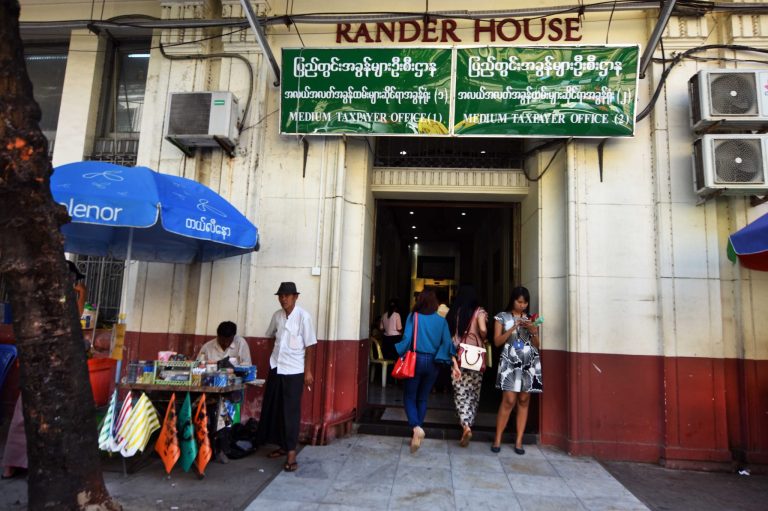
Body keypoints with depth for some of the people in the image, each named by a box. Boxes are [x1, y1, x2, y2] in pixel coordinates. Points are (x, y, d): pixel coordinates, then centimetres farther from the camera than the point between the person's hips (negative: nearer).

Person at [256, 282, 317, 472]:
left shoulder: (303, 316, -13)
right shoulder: (277, 315, 4)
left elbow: (310, 346, -11)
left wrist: (308, 372, -12)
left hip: (294, 371, -6)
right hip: (276, 368, 6)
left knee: (291, 410, -2)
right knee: (273, 408, 12)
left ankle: (291, 452, 6)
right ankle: (282, 446, 27)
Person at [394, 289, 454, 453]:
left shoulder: (413, 316, -6)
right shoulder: (441, 321, 0)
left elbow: (407, 339, -12)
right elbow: (447, 343, -5)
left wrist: (400, 354, -2)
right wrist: (441, 359, 5)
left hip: (415, 360, -3)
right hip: (432, 363, 3)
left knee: (409, 397, 7)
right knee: (422, 399, 15)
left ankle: (416, 428, -16)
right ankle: (417, 435, 19)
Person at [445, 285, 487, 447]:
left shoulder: (453, 313, 4)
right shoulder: (479, 311, -2)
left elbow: (449, 338, -2)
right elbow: (483, 329, -20)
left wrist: (453, 361, -3)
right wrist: (483, 339, 3)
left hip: (458, 358, 1)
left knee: (460, 393, 4)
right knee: (473, 393, 14)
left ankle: (466, 426, -12)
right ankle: (469, 423, 20)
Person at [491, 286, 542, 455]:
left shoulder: (531, 319, 12)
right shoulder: (502, 317, 4)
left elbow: (537, 345, 11)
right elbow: (497, 341, -2)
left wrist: (533, 331, -8)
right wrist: (513, 328, -13)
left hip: (529, 363, 3)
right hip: (510, 362, -3)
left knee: (524, 401, 4)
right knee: (509, 400, -10)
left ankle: (519, 441, 11)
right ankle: (497, 439, 2)